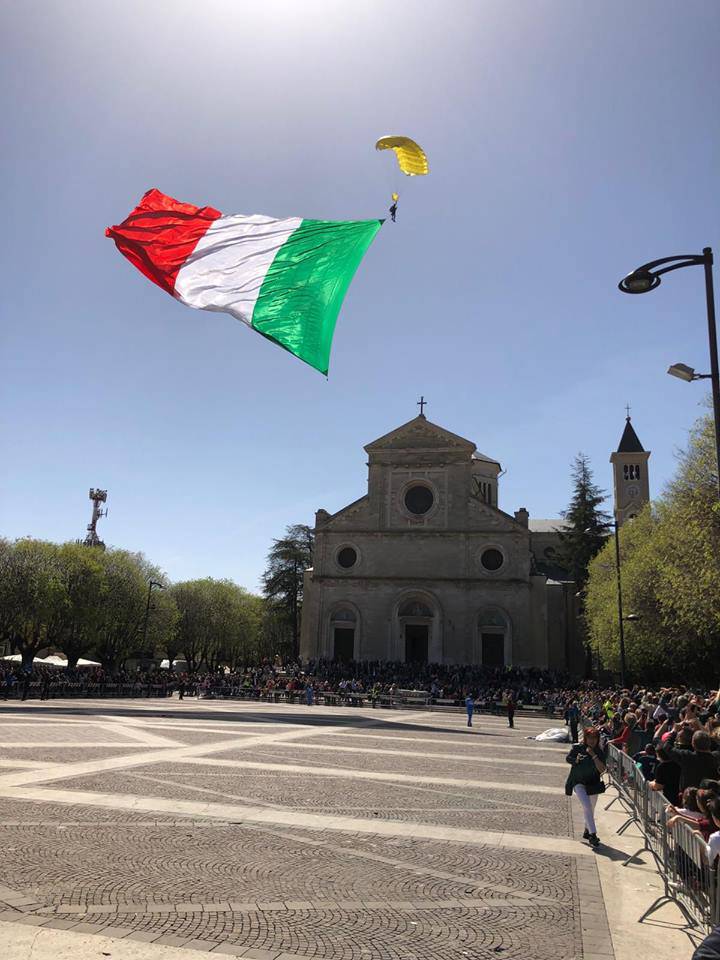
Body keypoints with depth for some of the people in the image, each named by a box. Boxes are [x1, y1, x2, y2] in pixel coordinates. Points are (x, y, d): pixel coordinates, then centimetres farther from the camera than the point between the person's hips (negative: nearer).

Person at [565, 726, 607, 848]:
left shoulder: (600, 752, -6)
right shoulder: (578, 748, -9)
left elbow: (602, 769, -17)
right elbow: (568, 758, 6)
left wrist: (593, 755, -25)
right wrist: (576, 760, -14)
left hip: (593, 783, 3)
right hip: (578, 782, -3)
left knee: (591, 809, 16)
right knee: (587, 807, -19)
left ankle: (587, 831, 37)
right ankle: (593, 834, -17)